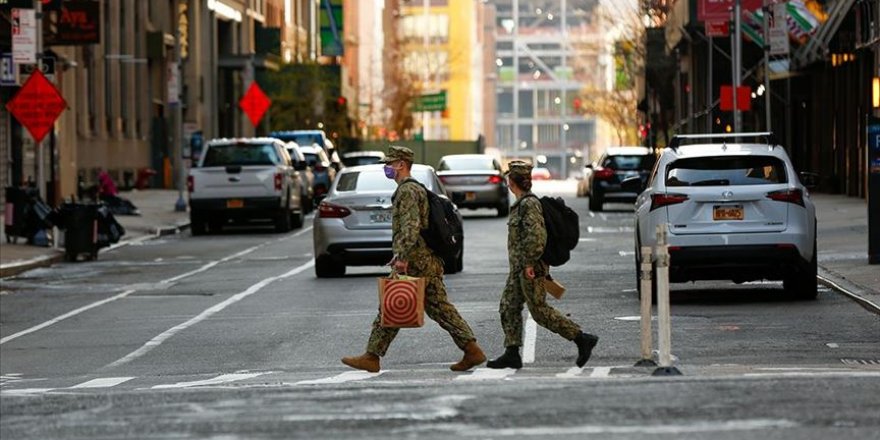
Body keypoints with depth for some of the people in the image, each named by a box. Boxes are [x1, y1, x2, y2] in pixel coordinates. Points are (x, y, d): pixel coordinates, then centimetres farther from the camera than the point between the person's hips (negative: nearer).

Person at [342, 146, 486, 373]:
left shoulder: (407, 190, -12)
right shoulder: (417, 188, 21)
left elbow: (411, 226, -24)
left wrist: (403, 257, -27)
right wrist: (400, 253, 28)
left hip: (415, 263, -10)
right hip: (430, 261, 10)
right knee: (439, 307, 6)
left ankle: (372, 357, 2)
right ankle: (472, 350, -1)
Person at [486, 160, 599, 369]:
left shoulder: (529, 204, -17)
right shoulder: (522, 203, 13)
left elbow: (537, 235, -25)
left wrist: (530, 263, -23)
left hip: (530, 268, -10)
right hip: (519, 267, 10)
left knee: (539, 311, -7)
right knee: (508, 307, 8)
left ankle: (582, 339, -3)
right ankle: (512, 354, 9)